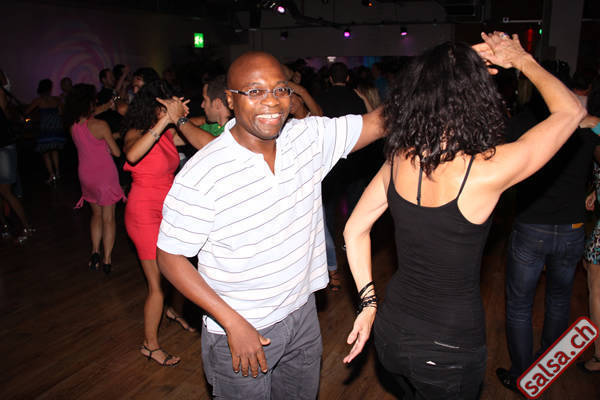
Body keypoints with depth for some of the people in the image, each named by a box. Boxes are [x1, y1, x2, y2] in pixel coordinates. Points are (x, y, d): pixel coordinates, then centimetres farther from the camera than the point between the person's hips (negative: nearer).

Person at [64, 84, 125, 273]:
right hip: (105, 176, -5)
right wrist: (113, 138, 9)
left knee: (96, 214, 22)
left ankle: (95, 251, 10)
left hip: (86, 176, 5)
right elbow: (116, 152, -10)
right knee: (108, 218, 5)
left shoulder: (73, 126, -2)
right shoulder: (100, 125, -18)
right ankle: (107, 260, 7)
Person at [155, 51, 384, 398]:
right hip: (240, 331, -5)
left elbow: (379, 120, -7)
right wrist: (233, 322, -20)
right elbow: (170, 258, -16)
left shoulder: (309, 138, -8)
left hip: (303, 316, 5)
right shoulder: (201, 174, -23)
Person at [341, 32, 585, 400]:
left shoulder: (399, 160, -9)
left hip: (392, 332, 5)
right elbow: (571, 110, -7)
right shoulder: (486, 171, -24)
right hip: (448, 352, -4)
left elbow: (354, 231, 2)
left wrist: (368, 302, 8)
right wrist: (521, 59, 6)